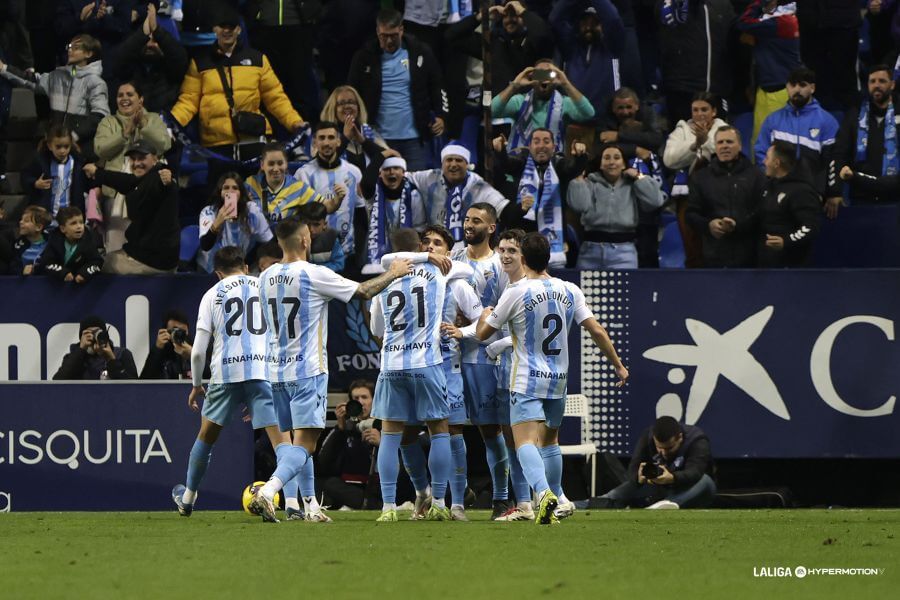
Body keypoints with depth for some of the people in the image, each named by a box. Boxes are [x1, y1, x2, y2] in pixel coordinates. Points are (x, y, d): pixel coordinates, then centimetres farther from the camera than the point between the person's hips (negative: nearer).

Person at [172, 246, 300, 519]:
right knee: (280, 436, -5)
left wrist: (196, 385, 19)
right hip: (264, 370, -1)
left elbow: (198, 350, 5)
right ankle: (292, 502, -22)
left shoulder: (213, 294, 10)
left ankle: (187, 499, 33)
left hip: (225, 372, 1)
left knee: (207, 435, 19)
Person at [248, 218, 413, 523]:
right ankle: (267, 492, -30)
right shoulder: (315, 275, -12)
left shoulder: (266, 277, 6)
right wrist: (394, 273, 12)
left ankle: (310, 505, 18)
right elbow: (364, 291, -4)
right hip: (307, 370, -7)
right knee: (305, 443, -10)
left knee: (300, 440, 16)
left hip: (277, 370, 7)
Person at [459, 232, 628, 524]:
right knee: (549, 440, 21)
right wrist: (618, 365, 12)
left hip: (527, 380, -5)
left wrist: (485, 314, 21)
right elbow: (597, 330, 2)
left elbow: (483, 333, -2)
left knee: (525, 441, -15)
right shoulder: (570, 291, 2)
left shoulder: (516, 293, -11)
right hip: (559, 379, 5)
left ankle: (543, 492, -40)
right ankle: (554, 504, 24)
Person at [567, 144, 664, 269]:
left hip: (623, 251, -1)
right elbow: (578, 205, -7)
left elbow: (655, 201, -4)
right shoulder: (591, 183, 9)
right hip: (591, 249, 1)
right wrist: (579, 178, 0)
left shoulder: (632, 185, 11)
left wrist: (638, 177, 3)